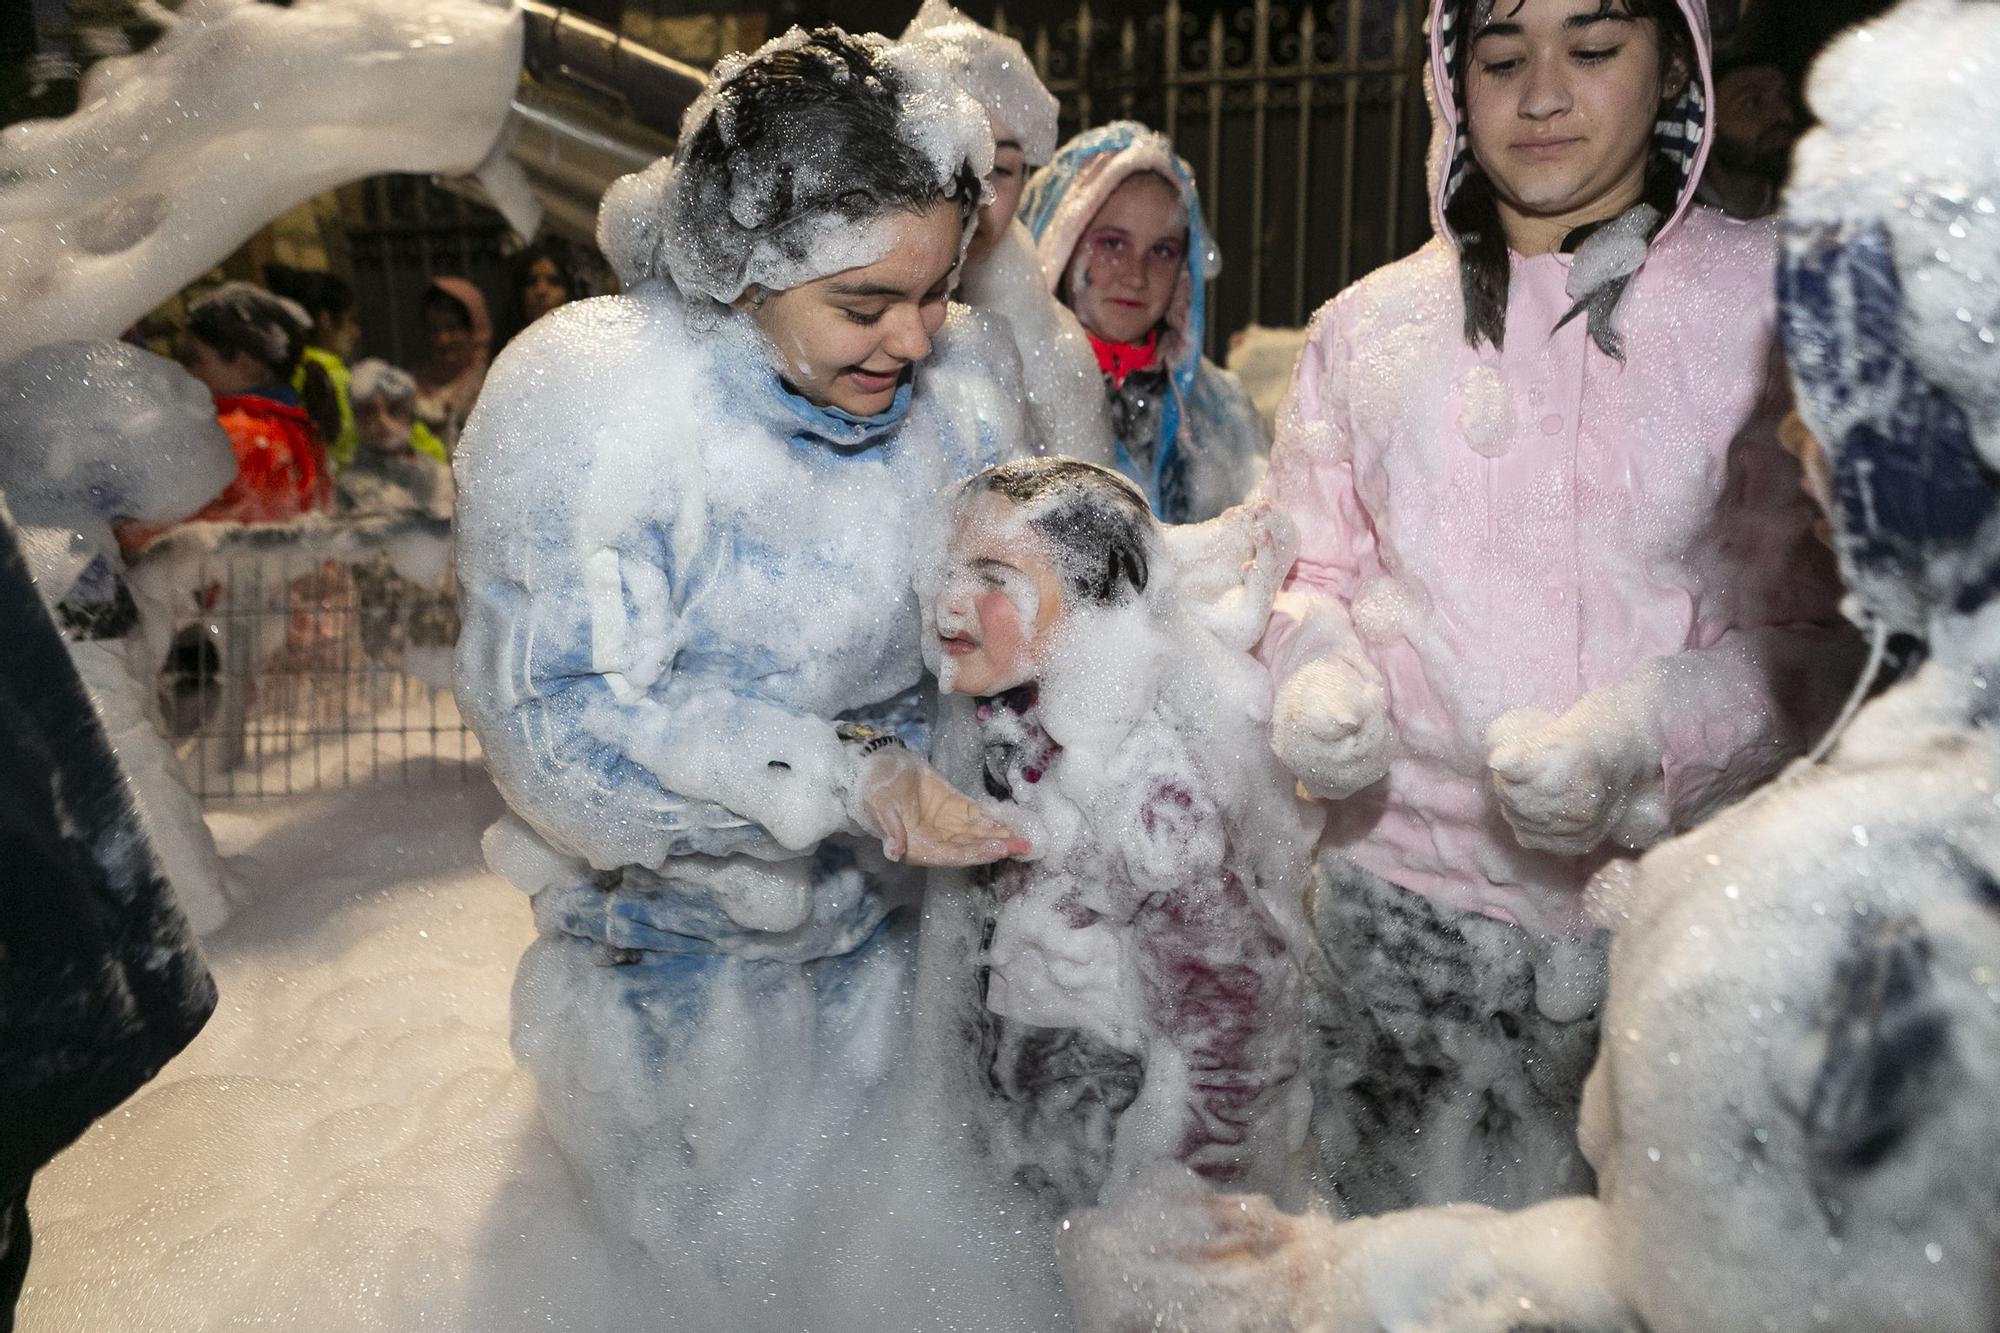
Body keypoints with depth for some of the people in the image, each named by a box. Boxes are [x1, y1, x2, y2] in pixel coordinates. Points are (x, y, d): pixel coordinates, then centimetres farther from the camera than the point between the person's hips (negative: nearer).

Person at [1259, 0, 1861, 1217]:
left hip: (1677, 899, -1)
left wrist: (1645, 738, -19)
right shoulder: (1370, 324, 9)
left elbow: (1834, 621, -2)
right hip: (1410, 887, 2)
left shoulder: (1775, 299, 0)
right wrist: (1317, 679, -6)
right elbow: (1310, 571, 15)